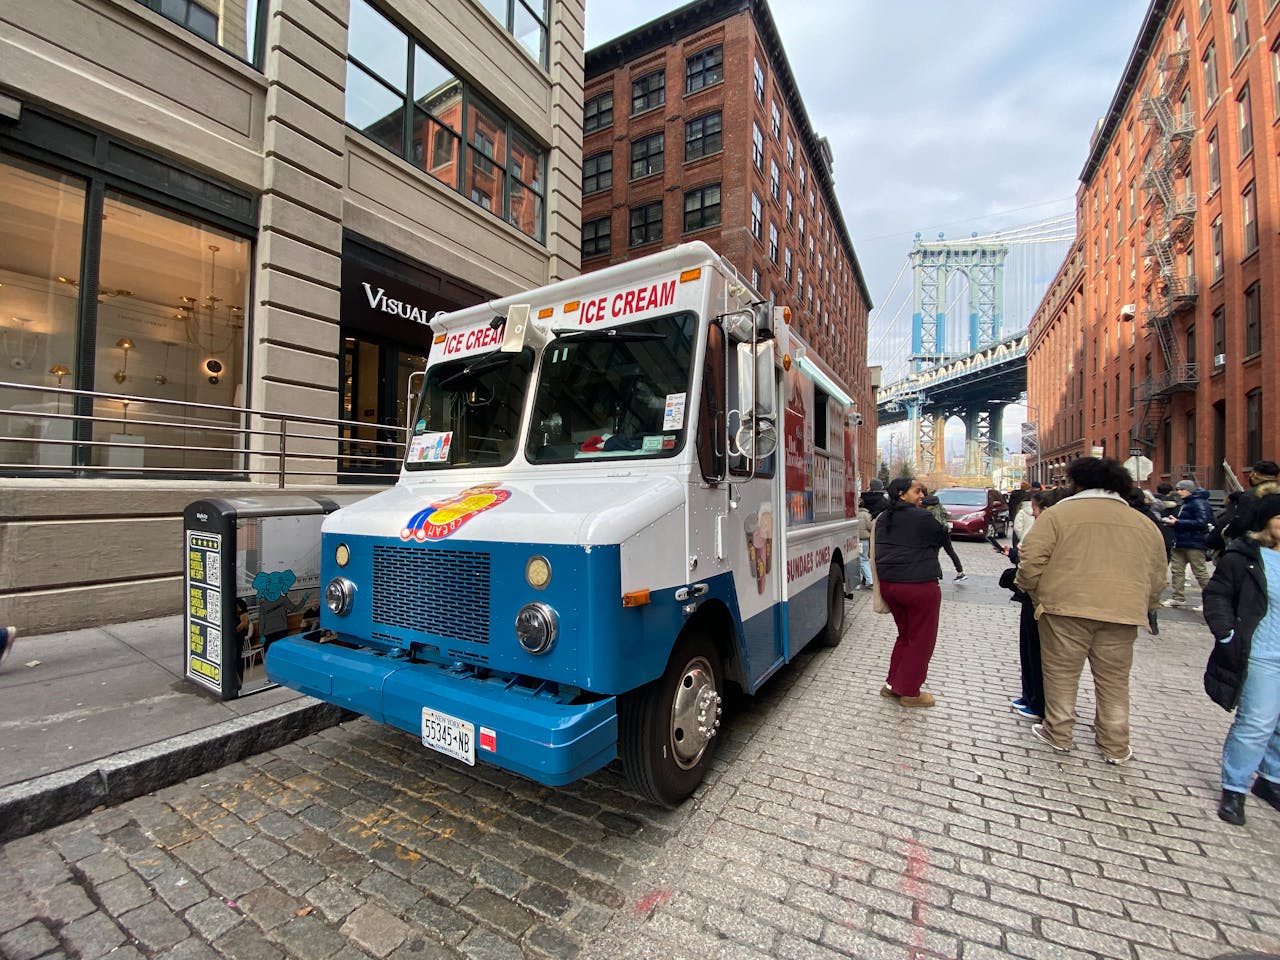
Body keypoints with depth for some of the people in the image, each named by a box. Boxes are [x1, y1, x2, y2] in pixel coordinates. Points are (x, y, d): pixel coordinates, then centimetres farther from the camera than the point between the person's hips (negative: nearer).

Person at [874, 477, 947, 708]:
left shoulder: (882, 519, 8)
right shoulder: (922, 518, -14)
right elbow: (942, 539, 2)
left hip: (888, 583, 7)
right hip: (919, 585, -7)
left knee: (905, 635, 22)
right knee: (921, 640, 9)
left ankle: (892, 684, 27)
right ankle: (909, 693, 18)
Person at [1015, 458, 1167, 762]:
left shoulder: (1057, 514, -2)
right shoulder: (1144, 524, 15)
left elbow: (1031, 560, -9)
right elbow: (1158, 577, 19)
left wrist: (1033, 593, 8)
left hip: (1066, 605, -4)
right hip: (1122, 611, 5)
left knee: (1061, 675, 10)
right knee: (1114, 682, 17)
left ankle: (1058, 734, 23)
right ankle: (1115, 747, 27)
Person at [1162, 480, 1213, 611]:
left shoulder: (1199, 503, -11)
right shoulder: (1186, 503, 16)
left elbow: (1201, 523, -20)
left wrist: (1177, 522, -20)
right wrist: (1173, 520, 4)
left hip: (1194, 543, -9)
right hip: (1181, 542, 9)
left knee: (1200, 572, -2)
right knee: (1177, 569, 8)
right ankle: (1178, 598, 14)